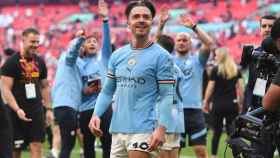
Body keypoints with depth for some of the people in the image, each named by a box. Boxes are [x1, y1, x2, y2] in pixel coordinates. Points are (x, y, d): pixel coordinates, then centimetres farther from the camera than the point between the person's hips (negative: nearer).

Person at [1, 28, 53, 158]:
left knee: (37, 147, -4)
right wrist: (17, 110, -23)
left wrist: (48, 108, 10)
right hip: (18, 113, -5)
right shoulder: (11, 62, -8)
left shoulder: (40, 62, 10)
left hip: (36, 112, 5)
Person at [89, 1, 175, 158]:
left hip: (142, 131, -6)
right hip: (117, 129, 6)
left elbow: (167, 96, -9)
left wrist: (161, 128, -20)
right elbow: (107, 90, 17)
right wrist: (96, 114, 1)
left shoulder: (161, 56, -5)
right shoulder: (117, 55, 12)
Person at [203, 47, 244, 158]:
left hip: (218, 104, -2)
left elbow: (210, 88, -3)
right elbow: (240, 88, 4)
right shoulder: (236, 70, 5)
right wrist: (240, 103, 11)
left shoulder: (216, 70, -5)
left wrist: (206, 103, 7)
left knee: (217, 132, 7)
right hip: (232, 104, 2)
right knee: (232, 131, 4)